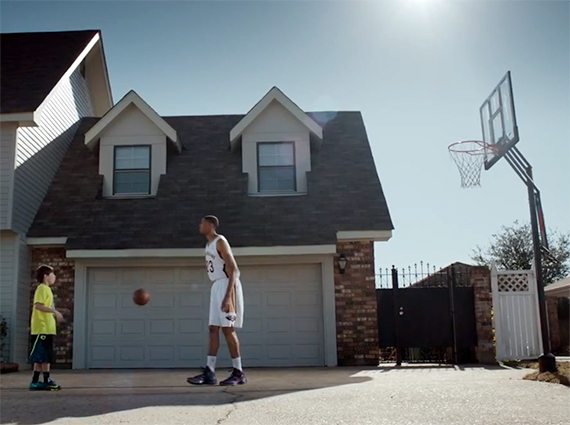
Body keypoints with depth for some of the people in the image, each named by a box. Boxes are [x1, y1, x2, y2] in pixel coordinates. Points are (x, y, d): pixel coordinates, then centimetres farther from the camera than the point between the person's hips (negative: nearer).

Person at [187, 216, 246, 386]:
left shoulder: (220, 242, -12)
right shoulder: (209, 244, 17)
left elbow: (233, 269, -19)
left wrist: (228, 296, -26)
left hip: (227, 286, -9)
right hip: (216, 287, 9)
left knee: (227, 329, -7)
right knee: (213, 329, 5)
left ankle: (238, 373, 0)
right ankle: (209, 372, 7)